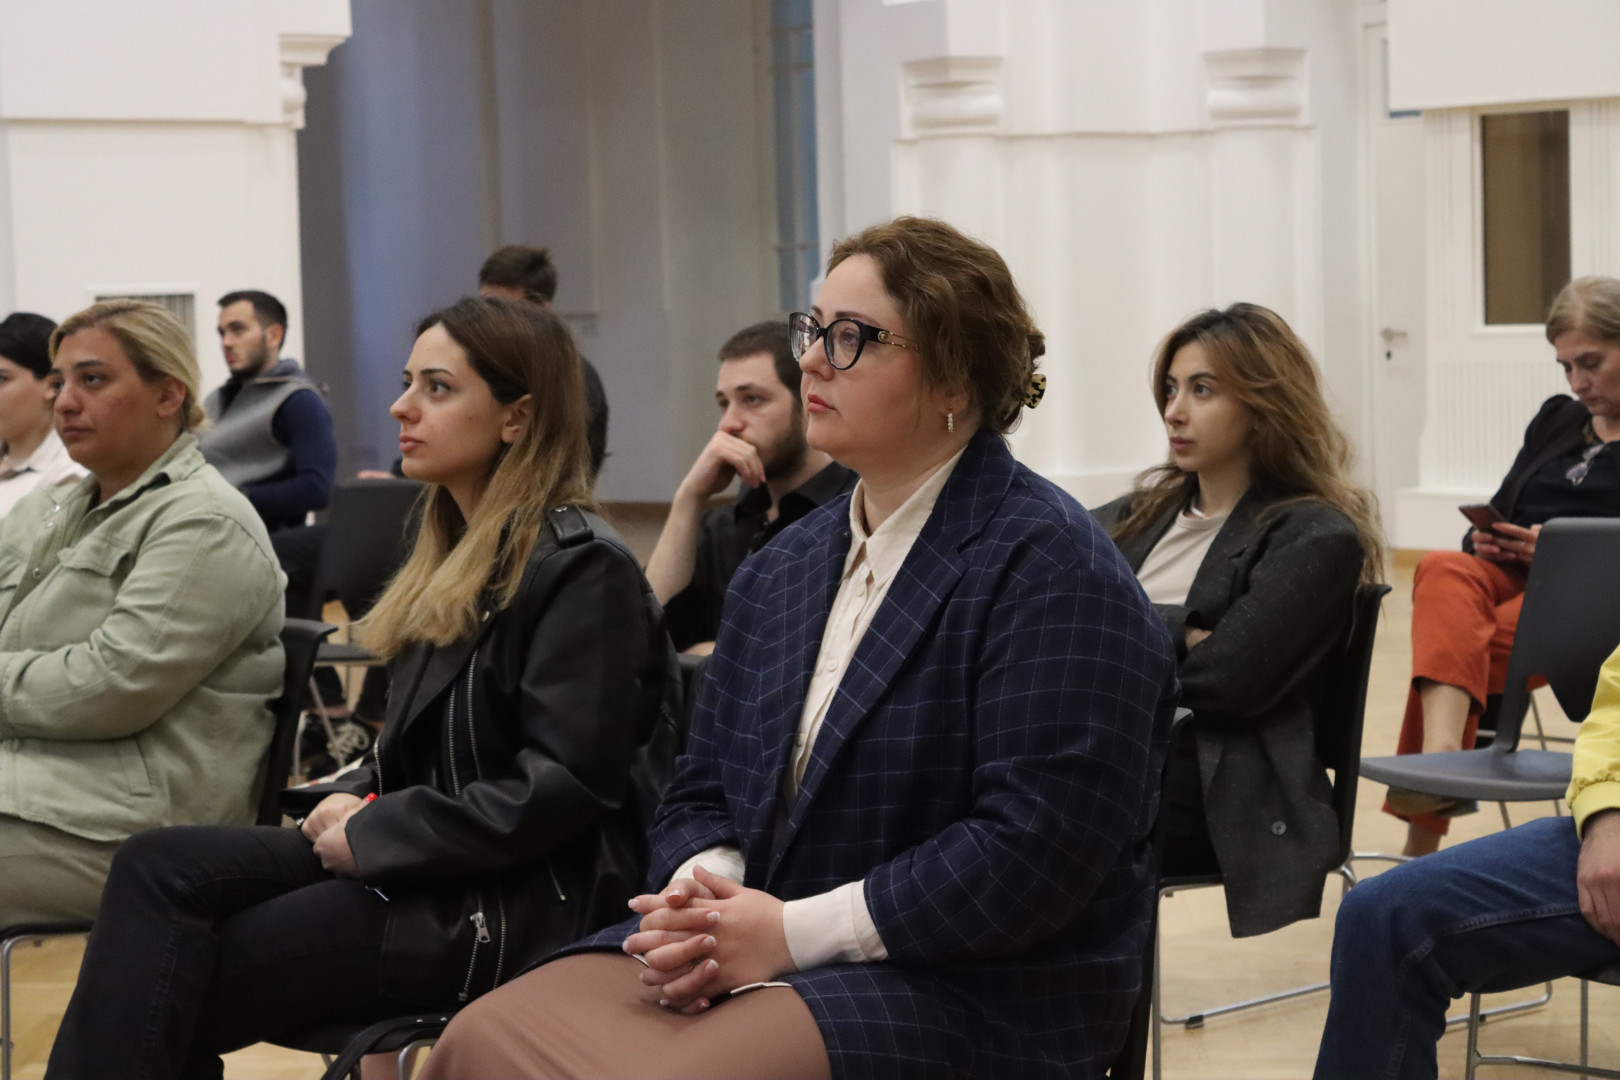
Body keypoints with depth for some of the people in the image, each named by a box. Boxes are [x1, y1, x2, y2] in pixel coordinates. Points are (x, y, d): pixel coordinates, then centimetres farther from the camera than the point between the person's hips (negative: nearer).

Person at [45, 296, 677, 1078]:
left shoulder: (583, 568, -11)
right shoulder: (456, 554, 17)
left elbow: (563, 785, -18)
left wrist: (373, 835, -14)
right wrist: (356, 800, 3)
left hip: (520, 900, -9)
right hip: (423, 859, 9)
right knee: (158, 866, -13)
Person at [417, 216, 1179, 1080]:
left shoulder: (1051, 569, -9)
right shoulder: (780, 570, 17)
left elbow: (1038, 846, -19)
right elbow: (703, 788, 19)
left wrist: (794, 931, -19)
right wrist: (703, 890, -6)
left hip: (967, 992, -7)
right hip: (746, 942, 7)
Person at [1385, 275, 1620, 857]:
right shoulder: (1556, 420, 26)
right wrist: (1486, 539, 2)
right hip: (1506, 577, 5)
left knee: (1444, 644, -32)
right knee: (1442, 572, -33)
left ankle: (1422, 835, -36)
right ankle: (1441, 750, -55)